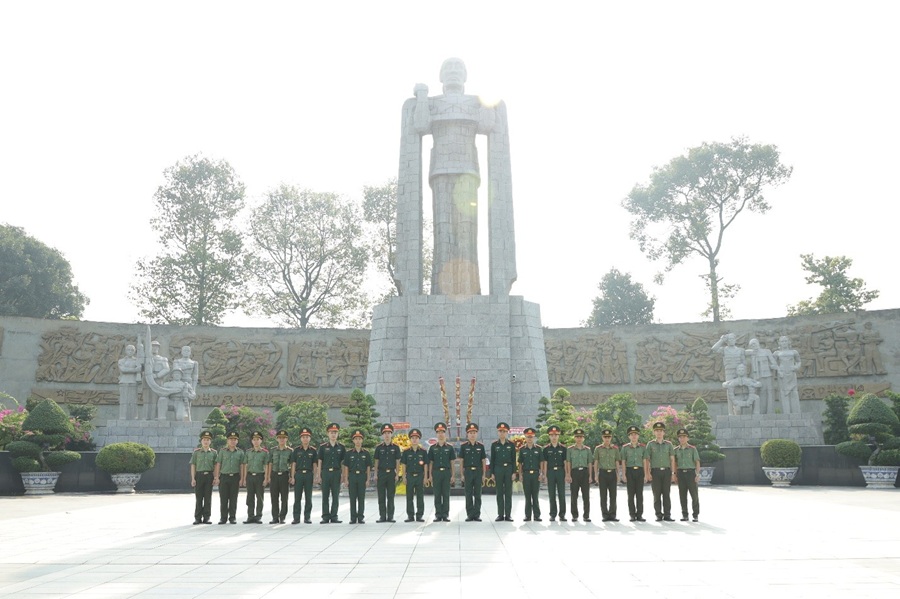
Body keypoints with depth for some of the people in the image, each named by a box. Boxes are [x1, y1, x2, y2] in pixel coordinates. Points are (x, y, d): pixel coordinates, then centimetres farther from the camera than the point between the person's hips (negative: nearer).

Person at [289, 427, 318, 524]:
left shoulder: (313, 450, 6)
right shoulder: (296, 450, 5)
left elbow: (315, 465, 7)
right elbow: (293, 464, 4)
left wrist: (315, 477, -1)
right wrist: (292, 477, -2)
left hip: (309, 474, 0)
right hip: (298, 474, 0)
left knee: (308, 497, 3)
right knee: (297, 497, 1)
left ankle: (307, 517, 11)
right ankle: (296, 518, 7)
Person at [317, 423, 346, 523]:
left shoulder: (341, 447, 8)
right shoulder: (323, 447, 5)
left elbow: (343, 462, 9)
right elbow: (320, 461, 5)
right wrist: (319, 475, -1)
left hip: (336, 473, 1)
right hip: (325, 472, -1)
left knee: (335, 496, 2)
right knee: (325, 496, 2)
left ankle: (334, 517, 8)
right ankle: (325, 517, 8)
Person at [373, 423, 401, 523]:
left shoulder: (395, 448, 4)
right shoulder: (379, 448, 6)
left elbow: (397, 462, 4)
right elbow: (376, 462, 7)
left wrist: (397, 475, -2)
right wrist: (375, 474, 1)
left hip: (391, 473, 0)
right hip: (381, 473, 1)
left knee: (391, 496, 2)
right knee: (381, 496, 2)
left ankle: (390, 516, 7)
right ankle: (382, 516, 8)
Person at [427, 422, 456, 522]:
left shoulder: (450, 447, 5)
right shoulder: (432, 448, 7)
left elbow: (452, 463, 4)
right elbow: (430, 463, 8)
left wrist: (453, 476, -2)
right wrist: (430, 475, 1)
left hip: (447, 472, -1)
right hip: (436, 472, 1)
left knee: (446, 495, 1)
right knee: (437, 495, 3)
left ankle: (445, 515, 7)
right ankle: (438, 515, 8)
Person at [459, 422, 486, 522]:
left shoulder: (481, 445, 4)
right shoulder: (463, 446, 1)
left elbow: (483, 461, 6)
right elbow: (461, 461, 2)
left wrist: (483, 474, 2)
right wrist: (462, 474, -3)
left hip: (478, 472, 1)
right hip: (468, 471, -1)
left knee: (477, 494, 3)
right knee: (468, 494, 3)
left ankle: (477, 515, 9)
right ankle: (470, 515, 9)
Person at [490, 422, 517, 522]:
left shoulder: (511, 444, 3)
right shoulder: (494, 444, 4)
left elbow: (514, 460, 3)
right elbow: (492, 460, 5)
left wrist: (514, 472, -4)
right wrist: (492, 473, 0)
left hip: (509, 469, 0)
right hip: (498, 469, 0)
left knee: (508, 492, 1)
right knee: (499, 493, 3)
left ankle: (508, 515, 6)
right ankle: (500, 514, 8)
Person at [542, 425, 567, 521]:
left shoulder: (563, 448, 5)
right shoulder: (546, 449, 6)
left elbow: (565, 462, 5)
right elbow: (545, 463, 5)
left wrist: (566, 474, -2)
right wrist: (545, 475, 0)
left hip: (560, 472, 0)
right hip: (550, 472, 0)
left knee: (562, 494, -1)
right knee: (552, 494, 3)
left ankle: (562, 514, 5)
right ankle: (553, 514, 9)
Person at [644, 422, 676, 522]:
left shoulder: (668, 444, 9)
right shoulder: (650, 444, 4)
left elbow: (672, 459, 8)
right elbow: (646, 460, 1)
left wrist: (673, 473, 1)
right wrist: (646, 473, -7)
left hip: (666, 471, 1)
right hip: (655, 471, -1)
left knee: (666, 494, 1)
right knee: (657, 494, 1)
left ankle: (667, 515, 6)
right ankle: (659, 515, 7)